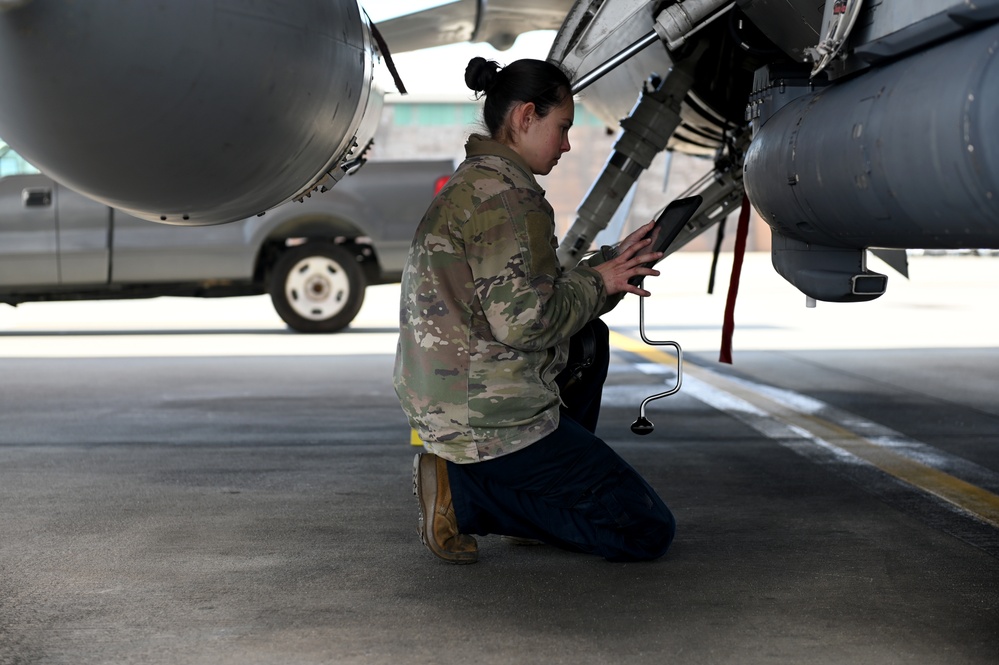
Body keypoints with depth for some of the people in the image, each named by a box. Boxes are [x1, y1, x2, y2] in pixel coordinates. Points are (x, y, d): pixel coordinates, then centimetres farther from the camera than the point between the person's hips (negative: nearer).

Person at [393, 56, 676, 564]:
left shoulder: (469, 185, 16)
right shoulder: (506, 197, -16)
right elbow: (523, 320, -24)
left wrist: (610, 265, 14)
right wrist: (597, 282, -8)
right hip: (492, 420, -10)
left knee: (590, 339, 31)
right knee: (648, 531, -3)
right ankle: (463, 492, -7)